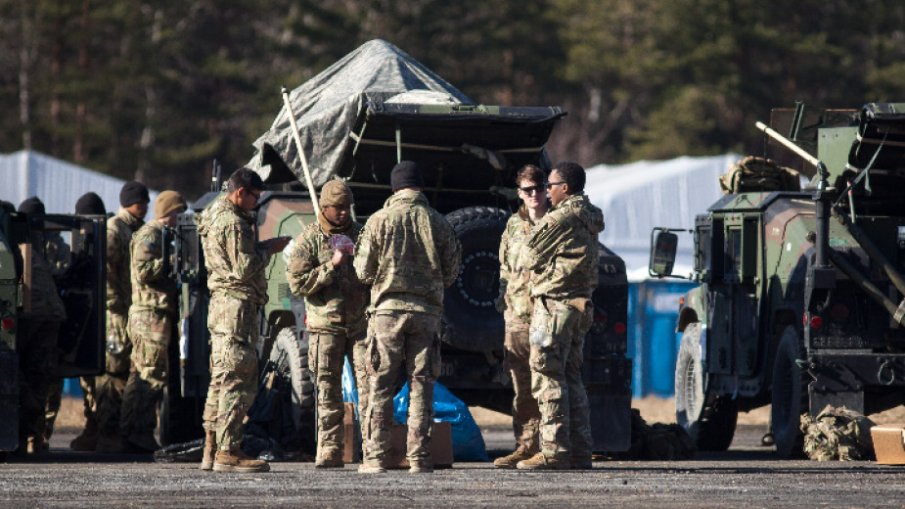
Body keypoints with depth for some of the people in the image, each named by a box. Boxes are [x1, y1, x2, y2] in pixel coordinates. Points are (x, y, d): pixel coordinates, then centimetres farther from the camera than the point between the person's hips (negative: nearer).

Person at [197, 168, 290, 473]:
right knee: (238, 379, -10)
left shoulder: (215, 216, 17)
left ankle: (212, 449, 16)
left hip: (220, 302, 11)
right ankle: (228, 451, -12)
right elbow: (244, 268, -19)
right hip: (236, 305, -11)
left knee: (222, 378, 14)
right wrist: (268, 250, -5)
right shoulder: (232, 222, -15)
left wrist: (263, 247, 12)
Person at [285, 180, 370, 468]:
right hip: (325, 325, -2)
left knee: (369, 386, -7)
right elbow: (297, 283, -9)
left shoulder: (360, 233, 10)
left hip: (360, 323, 2)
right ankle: (329, 452, 2)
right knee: (328, 393, 0)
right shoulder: (309, 239, 1)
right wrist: (331, 266, -16)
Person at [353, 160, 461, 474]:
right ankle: (419, 457, 1)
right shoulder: (438, 223, 3)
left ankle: (376, 457, -2)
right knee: (421, 386, 5)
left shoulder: (379, 220, -3)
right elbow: (451, 273, 7)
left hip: (388, 308, -1)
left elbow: (364, 272, -2)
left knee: (381, 387, 2)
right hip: (427, 310, 1)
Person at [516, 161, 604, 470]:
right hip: (581, 304, 9)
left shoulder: (560, 219, -13)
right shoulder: (588, 220, 15)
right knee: (572, 378, 12)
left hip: (555, 303, -9)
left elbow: (528, 259, -7)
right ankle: (580, 451, 11)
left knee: (548, 377, -8)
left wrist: (525, 259, 15)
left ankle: (554, 451, -13)